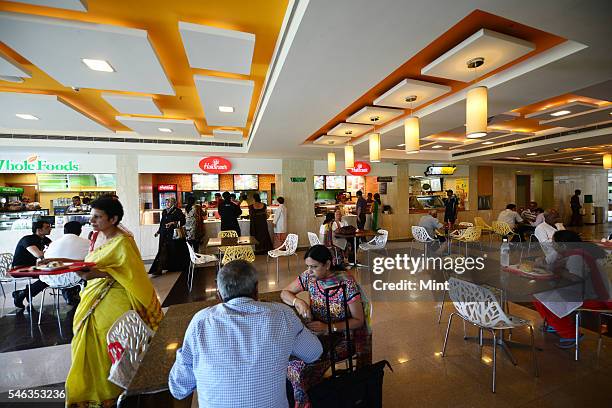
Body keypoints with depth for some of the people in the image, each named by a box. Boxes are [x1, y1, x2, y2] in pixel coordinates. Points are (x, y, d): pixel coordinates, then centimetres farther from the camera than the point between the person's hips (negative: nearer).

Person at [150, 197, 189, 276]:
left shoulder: (178, 211, -5)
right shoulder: (164, 212, 13)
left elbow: (183, 221, -13)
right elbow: (162, 223, 22)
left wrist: (173, 223, -21)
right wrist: (158, 231, 23)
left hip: (174, 235, -5)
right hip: (164, 235, 5)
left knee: (174, 251, 5)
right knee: (163, 251, 0)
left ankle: (176, 267, 24)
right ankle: (159, 269, 1)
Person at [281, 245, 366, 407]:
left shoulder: (346, 283, -21)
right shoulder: (309, 276, -7)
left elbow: (358, 320, -14)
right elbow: (284, 292, 3)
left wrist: (328, 328, -25)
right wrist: (298, 302, -18)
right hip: (318, 332, 5)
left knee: (301, 363, -25)